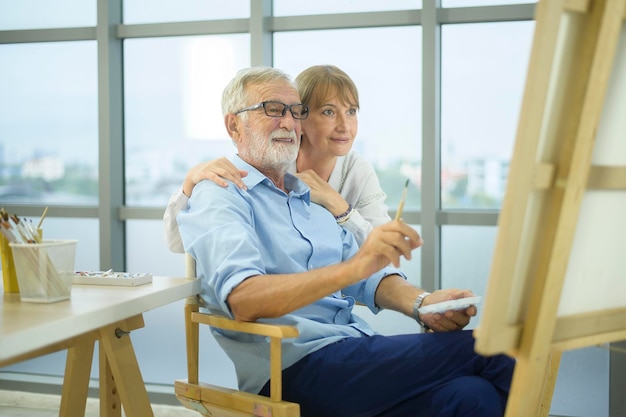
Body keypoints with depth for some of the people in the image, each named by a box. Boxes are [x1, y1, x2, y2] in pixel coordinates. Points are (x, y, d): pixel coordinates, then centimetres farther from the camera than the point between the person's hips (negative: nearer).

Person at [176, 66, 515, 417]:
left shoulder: (310, 198, 25)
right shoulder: (219, 197, 0)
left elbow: (369, 278, 16)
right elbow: (242, 299, -19)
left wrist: (421, 303, -6)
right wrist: (352, 267, -30)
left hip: (354, 353, 7)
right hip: (297, 365, -7)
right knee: (479, 349, -20)